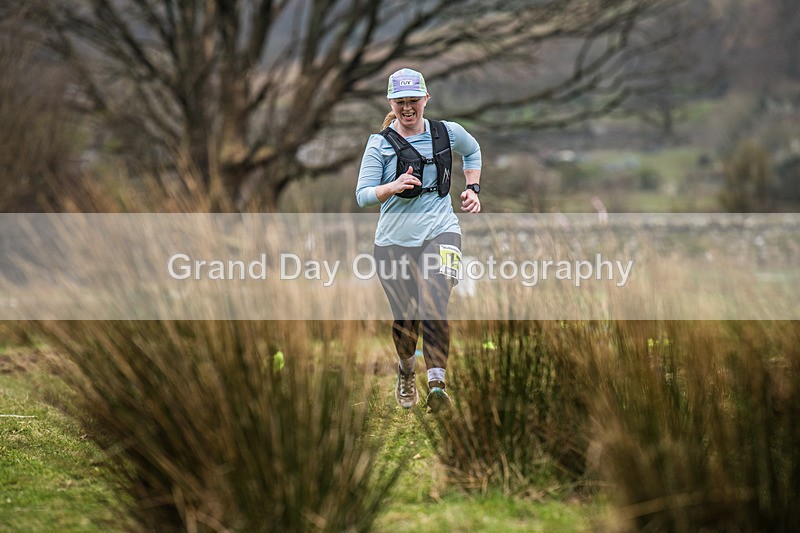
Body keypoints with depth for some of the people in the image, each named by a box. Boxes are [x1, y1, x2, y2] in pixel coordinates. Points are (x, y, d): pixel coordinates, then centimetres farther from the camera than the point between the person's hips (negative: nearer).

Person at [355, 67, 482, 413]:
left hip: (440, 232, -1)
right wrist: (394, 187, -24)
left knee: (433, 309, -22)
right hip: (394, 241, 1)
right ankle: (406, 370, 38)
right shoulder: (379, 143, -2)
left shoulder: (447, 133, 4)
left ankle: (437, 384, -26)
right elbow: (362, 196, -6)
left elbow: (472, 151, 27)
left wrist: (472, 189, 15)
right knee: (404, 319, 9)